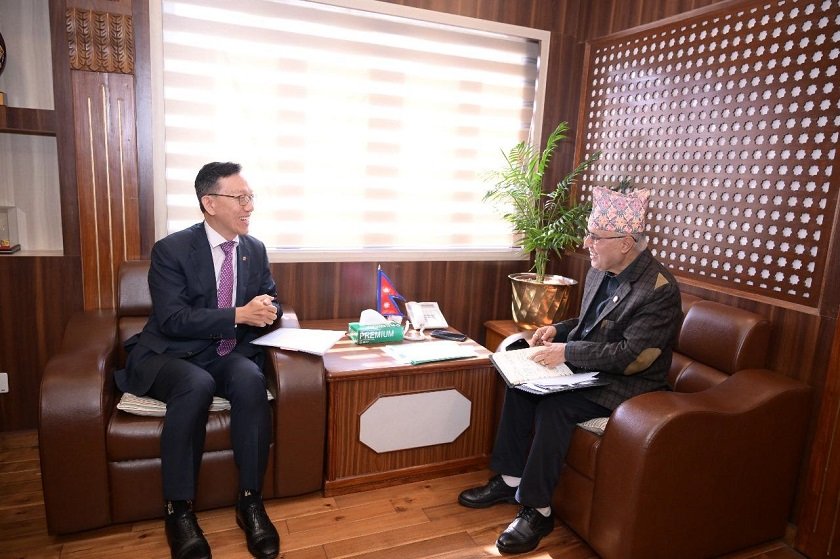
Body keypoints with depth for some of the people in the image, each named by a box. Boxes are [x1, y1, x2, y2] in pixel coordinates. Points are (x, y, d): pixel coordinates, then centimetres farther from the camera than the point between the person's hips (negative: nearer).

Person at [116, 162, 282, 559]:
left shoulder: (255, 250, 6)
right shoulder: (171, 250, -9)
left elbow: (271, 304, 11)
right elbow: (172, 320, -18)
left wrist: (267, 312, -14)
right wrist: (238, 315, -27)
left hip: (231, 356, 3)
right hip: (172, 357, -3)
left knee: (250, 378, -31)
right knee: (196, 384, -36)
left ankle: (250, 501, -19)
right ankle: (178, 510, -19)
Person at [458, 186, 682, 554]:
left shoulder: (659, 289, -22)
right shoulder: (600, 271, 3)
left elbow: (633, 357, -26)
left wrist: (567, 352, -23)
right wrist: (558, 330, -1)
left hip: (626, 385, -8)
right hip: (586, 369, 8)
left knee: (553, 408, -28)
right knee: (521, 385, -8)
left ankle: (537, 510, -11)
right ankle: (510, 480, 4)